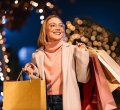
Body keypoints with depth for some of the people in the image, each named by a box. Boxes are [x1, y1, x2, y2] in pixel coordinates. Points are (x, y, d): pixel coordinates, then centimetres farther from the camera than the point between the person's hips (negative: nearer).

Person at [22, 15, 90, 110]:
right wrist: (33, 73, -4)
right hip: (46, 101, 2)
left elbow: (83, 79, -5)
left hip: (67, 101, -2)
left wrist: (82, 55, -12)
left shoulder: (73, 50, -3)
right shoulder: (38, 55, 4)